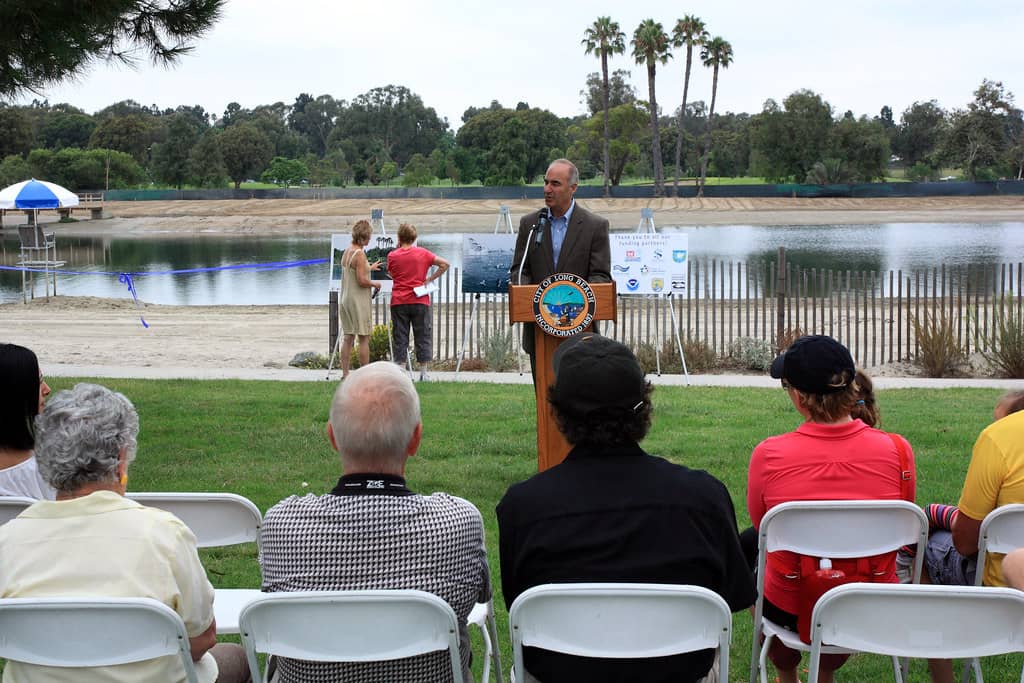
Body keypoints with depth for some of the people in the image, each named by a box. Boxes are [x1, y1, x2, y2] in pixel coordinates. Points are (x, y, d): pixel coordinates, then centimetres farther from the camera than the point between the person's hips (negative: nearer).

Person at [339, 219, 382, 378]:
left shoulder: (346, 252, 9)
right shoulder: (360, 254, -17)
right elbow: (362, 281, -21)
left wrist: (370, 267, 34)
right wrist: (375, 284, -3)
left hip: (345, 299, 8)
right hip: (358, 300, -8)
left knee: (347, 337, 9)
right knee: (364, 338, -1)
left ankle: (345, 373, 10)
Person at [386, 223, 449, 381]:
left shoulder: (392, 256, -2)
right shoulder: (423, 253, 0)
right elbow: (445, 264, -1)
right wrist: (430, 279, 1)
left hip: (398, 302, 0)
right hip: (420, 301, 0)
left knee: (400, 338, 4)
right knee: (423, 337, 4)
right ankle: (424, 373, 2)